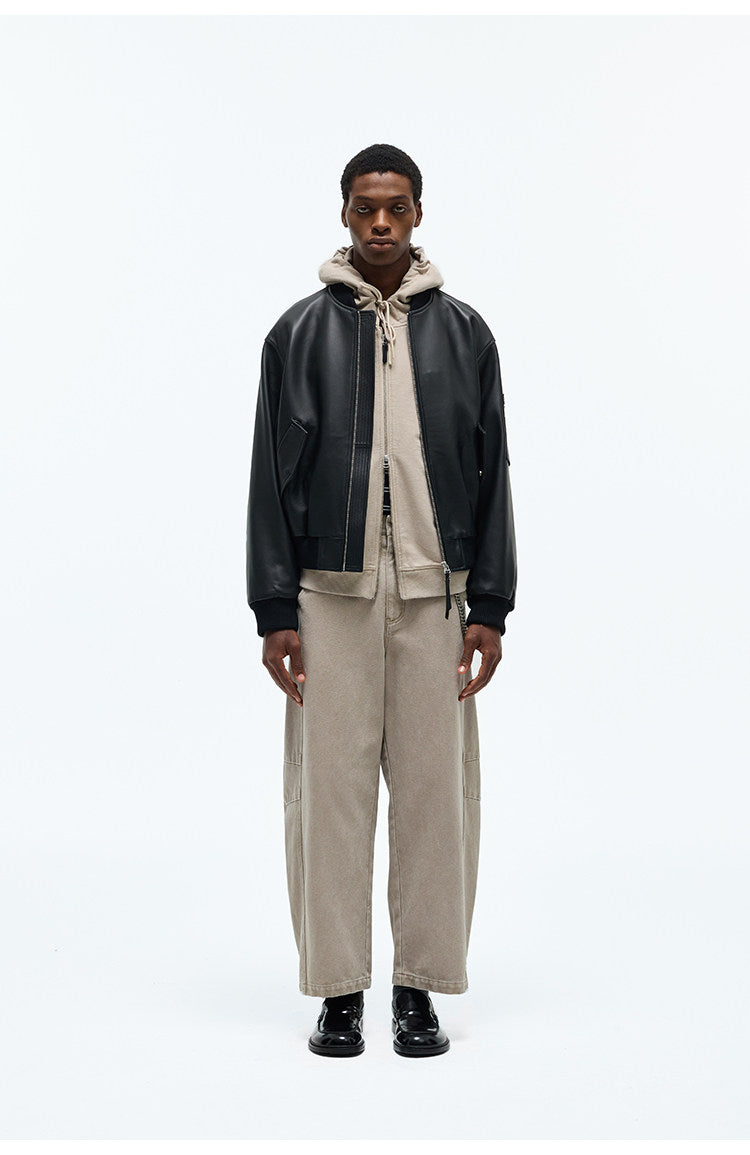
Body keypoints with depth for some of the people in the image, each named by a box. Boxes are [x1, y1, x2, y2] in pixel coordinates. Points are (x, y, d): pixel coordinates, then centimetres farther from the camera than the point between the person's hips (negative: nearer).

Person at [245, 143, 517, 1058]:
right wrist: (273, 612, -4)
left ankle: (421, 988, 15)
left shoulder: (463, 332, 8)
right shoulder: (300, 332, 5)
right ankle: (339, 991, 13)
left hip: (435, 595, 1)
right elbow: (272, 477, 3)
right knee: (330, 786, 1)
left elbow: (491, 476, 7)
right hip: (330, 594, -1)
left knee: (434, 786, 2)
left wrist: (489, 607, -1)